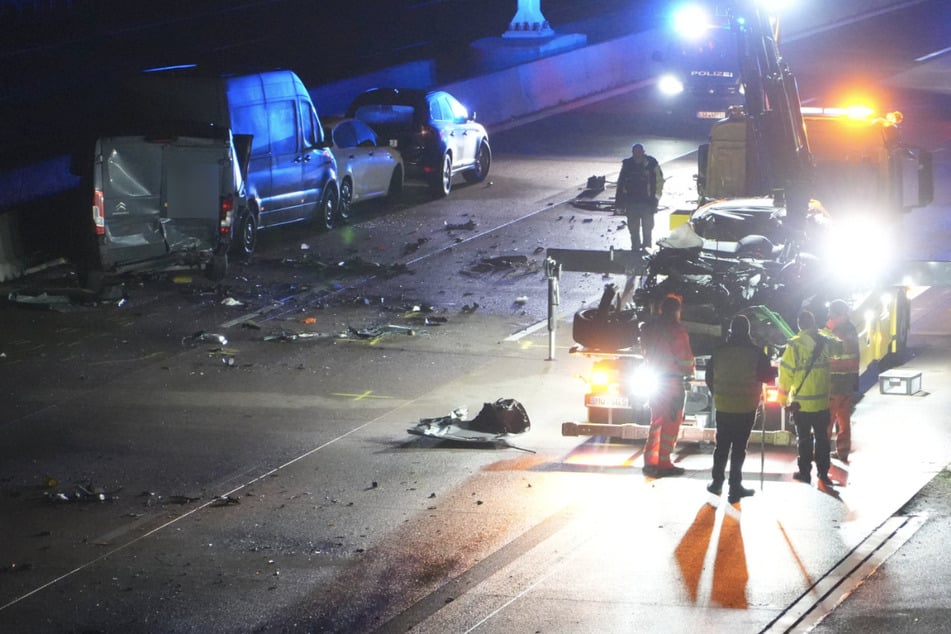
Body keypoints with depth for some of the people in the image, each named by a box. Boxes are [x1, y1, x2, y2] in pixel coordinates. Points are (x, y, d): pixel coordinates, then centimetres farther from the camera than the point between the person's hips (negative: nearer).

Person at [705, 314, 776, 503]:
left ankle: (717, 483, 20)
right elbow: (768, 377, -5)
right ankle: (735, 487, 0)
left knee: (722, 446, 15)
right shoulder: (755, 353, -10)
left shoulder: (719, 352, -1)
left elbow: (709, 377, 7)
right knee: (739, 447, 1)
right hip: (746, 408, -3)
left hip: (723, 406, 3)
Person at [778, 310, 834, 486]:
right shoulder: (825, 343, -4)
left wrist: (783, 398, -1)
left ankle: (805, 472, 15)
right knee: (822, 437, 14)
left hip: (802, 403, -3)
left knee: (805, 438, 9)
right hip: (823, 401, 3)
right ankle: (823, 472, 18)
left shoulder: (794, 346, -14)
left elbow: (786, 373, -11)